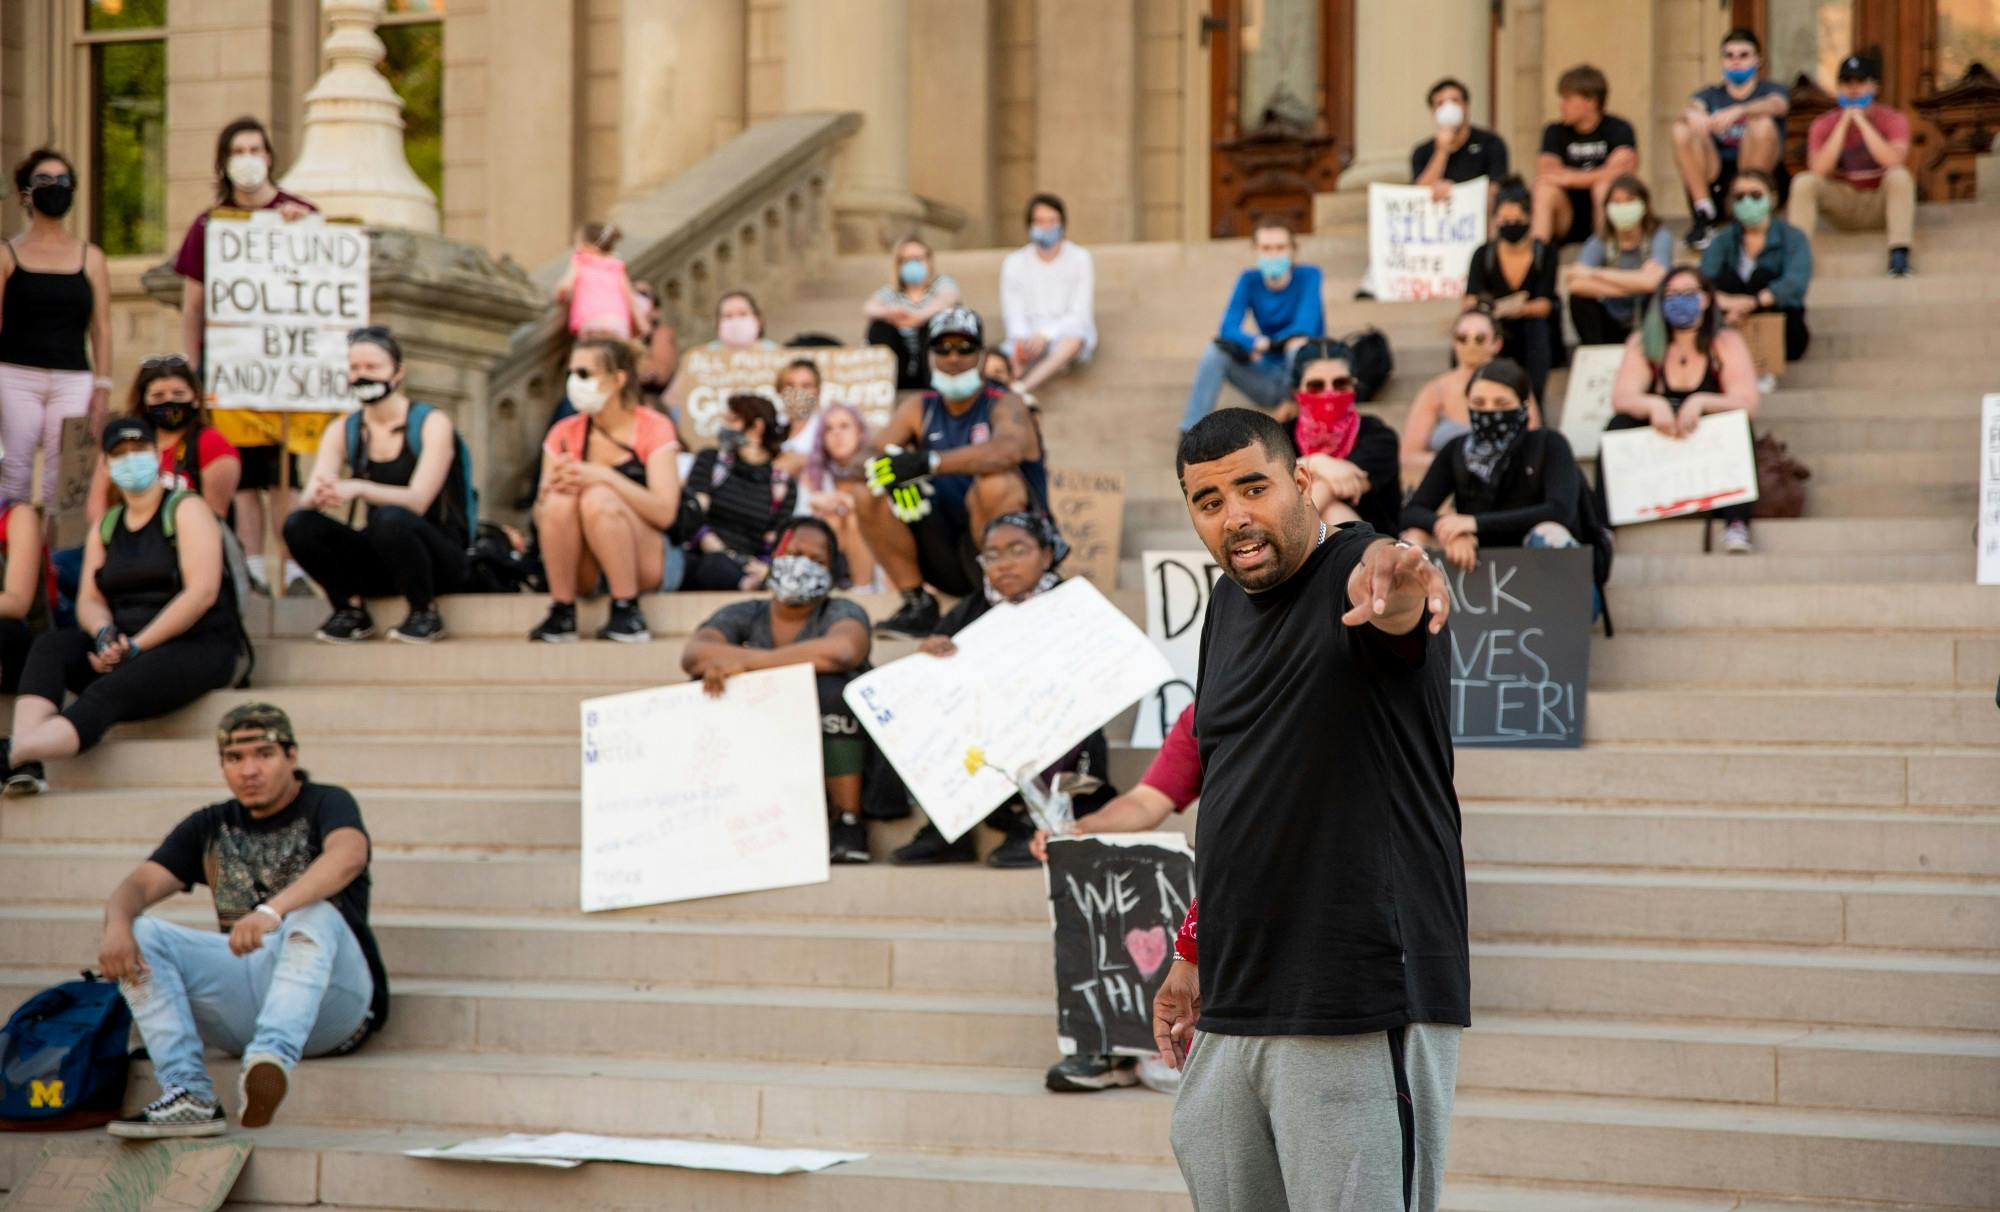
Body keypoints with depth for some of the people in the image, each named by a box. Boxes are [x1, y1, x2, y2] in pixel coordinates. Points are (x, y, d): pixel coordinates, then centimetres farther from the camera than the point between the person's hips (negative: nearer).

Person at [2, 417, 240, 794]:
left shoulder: (186, 511, -2)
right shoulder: (106, 526, 18)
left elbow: (202, 592, -14)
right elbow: (89, 600, 10)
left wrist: (136, 646, -17)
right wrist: (105, 635, -15)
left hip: (197, 648, -6)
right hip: (123, 647, 6)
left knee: (108, 692, -34)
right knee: (49, 645, -21)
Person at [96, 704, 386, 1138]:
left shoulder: (326, 804, 2)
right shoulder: (210, 826, 18)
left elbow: (349, 855, -22)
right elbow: (139, 884, 6)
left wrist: (273, 911, -40)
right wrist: (117, 926, -20)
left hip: (330, 1001, -5)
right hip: (243, 989, 5)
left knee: (312, 914, -34)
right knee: (139, 933, -12)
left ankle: (273, 1058, -56)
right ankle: (190, 1095, -27)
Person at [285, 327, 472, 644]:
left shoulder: (432, 424, -7)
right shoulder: (342, 432, 6)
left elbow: (417, 500, -21)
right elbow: (308, 498, -8)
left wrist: (359, 489, -39)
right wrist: (317, 495, -34)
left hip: (440, 556, -4)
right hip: (380, 564, 4)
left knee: (391, 517, -37)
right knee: (299, 525, -21)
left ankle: (426, 613, -13)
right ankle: (352, 609, -1)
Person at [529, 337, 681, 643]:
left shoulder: (653, 428, -4)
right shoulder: (565, 433, 6)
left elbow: (665, 512, -18)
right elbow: (541, 517, 1)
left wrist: (604, 476, -28)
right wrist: (550, 489, -22)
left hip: (644, 564, -3)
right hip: (584, 569, 3)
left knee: (597, 498, -31)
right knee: (560, 500, -26)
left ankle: (627, 613, -24)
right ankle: (561, 614, -20)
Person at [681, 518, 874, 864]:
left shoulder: (841, 614, -1)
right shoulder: (743, 616, 9)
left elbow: (842, 650, -27)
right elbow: (693, 656, -12)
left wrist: (747, 662, -25)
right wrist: (795, 662, -20)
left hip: (830, 763, -2)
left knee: (831, 687, -29)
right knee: (705, 692, -15)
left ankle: (849, 826, -20)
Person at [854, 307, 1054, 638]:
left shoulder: (1005, 406, -5)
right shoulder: (919, 409, 10)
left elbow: (1009, 449, -29)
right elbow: (876, 450, -4)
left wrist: (928, 462, -38)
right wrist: (894, 468, -29)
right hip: (946, 558, 4)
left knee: (995, 483, -33)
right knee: (870, 497, -13)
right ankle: (916, 604, -8)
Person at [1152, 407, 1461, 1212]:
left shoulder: (1354, 583, -10)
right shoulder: (1228, 604, 13)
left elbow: (1390, 607, -37)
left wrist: (1392, 584, -61)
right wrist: (1195, 954, 24)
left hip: (1365, 1006, -8)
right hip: (1235, 1007, 8)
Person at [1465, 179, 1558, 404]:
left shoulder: (1544, 253, -7)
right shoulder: (1484, 255, -5)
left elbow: (1544, 305, -17)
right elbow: (1470, 301, -17)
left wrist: (1519, 309, -40)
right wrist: (1490, 308, -41)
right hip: (1498, 335, 1)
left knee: (1538, 327, -34)